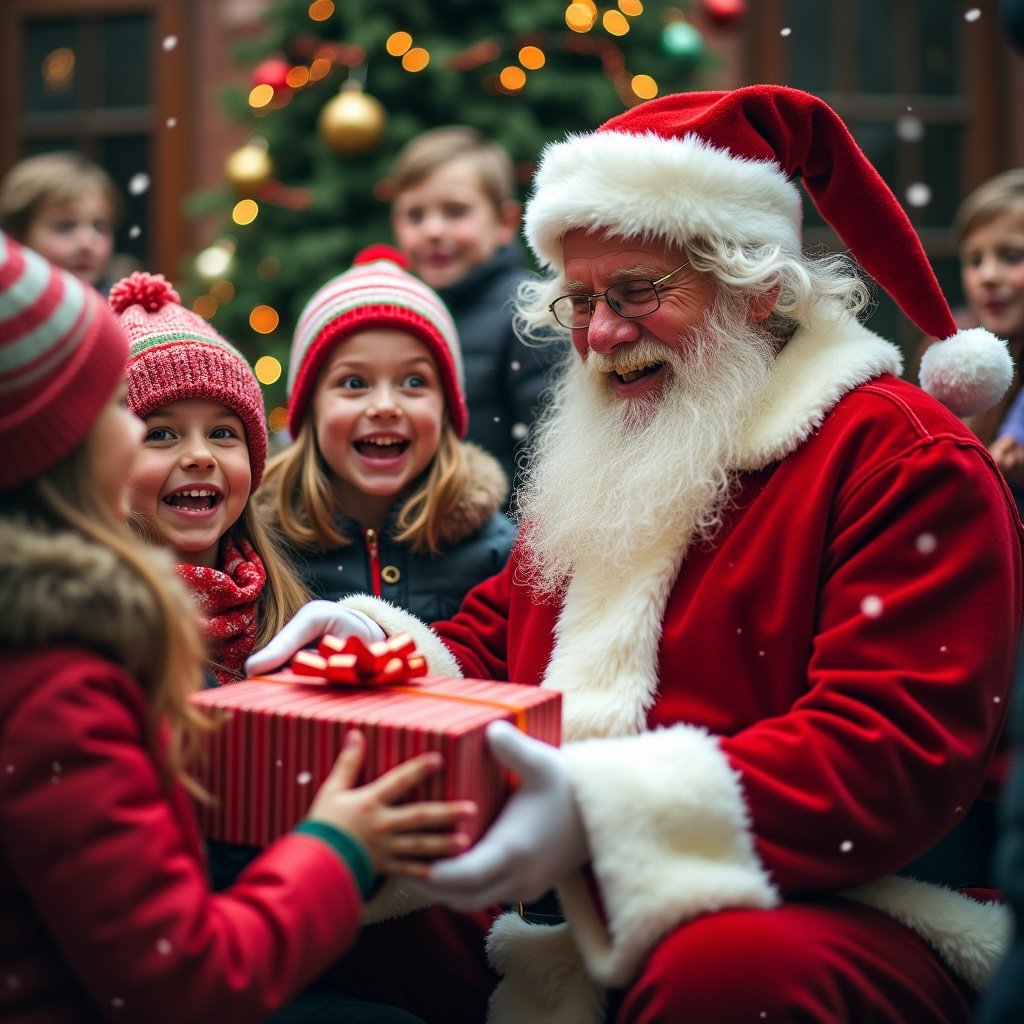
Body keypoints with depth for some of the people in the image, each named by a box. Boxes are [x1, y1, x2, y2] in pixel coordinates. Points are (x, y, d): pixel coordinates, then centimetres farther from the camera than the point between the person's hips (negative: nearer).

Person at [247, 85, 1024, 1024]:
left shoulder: (906, 457, -7)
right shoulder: (600, 459, 18)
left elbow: (892, 754, -19)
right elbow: (492, 648, 22)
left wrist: (605, 809, -30)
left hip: (842, 911, -6)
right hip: (573, 912, 7)